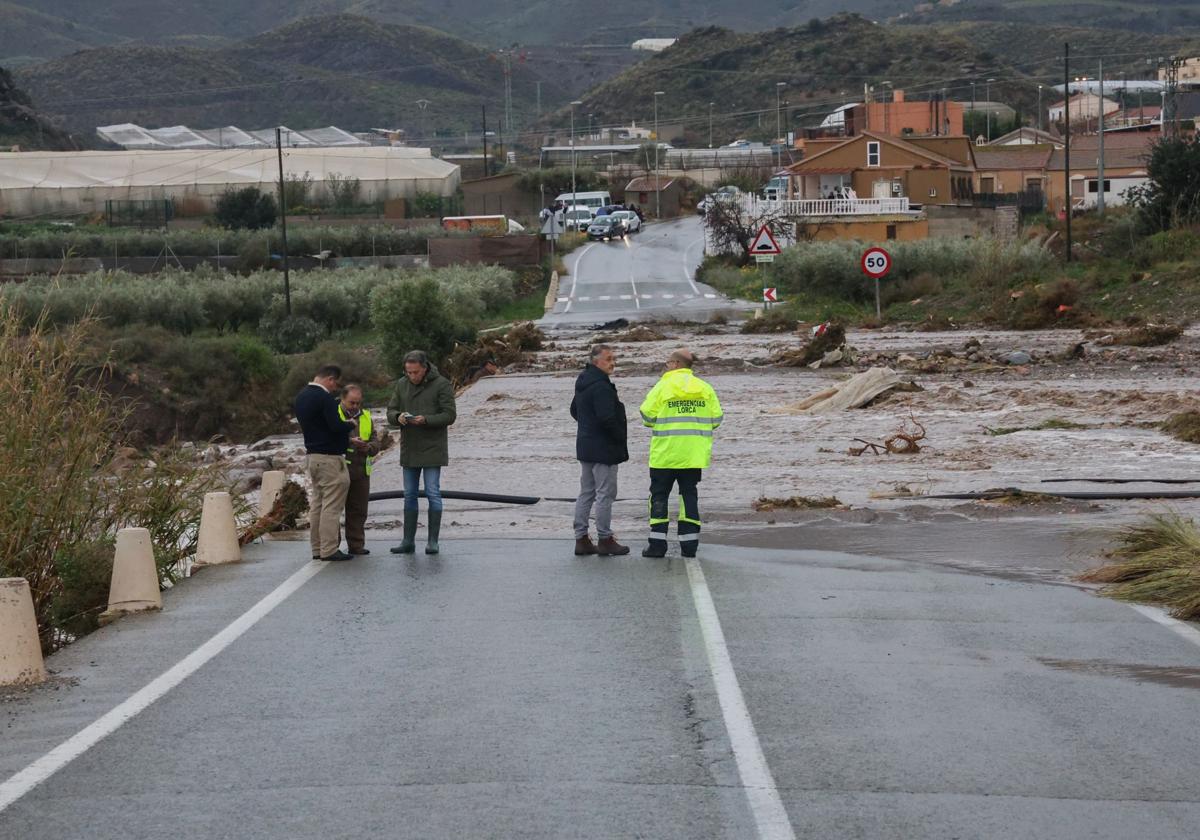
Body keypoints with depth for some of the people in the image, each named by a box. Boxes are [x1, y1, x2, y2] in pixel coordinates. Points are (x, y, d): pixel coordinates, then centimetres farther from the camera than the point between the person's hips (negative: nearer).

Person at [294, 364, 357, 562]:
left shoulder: (301, 396, 13)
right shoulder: (324, 398, -17)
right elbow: (336, 426, -23)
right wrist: (351, 425, -4)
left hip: (312, 456, 9)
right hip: (329, 457, -9)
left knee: (317, 503, 13)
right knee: (332, 505, -6)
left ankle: (317, 549, 14)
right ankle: (329, 550, -8)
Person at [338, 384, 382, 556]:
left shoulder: (366, 417, 16)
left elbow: (376, 442, 13)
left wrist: (369, 447, -10)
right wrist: (348, 441, -25)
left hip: (360, 471, 5)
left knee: (358, 510, 6)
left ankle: (356, 545, 13)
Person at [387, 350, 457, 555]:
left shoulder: (441, 384, -8)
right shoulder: (402, 385, 7)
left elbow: (449, 415, -11)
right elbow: (390, 412, 8)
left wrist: (425, 420, -25)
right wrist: (398, 417, -15)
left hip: (432, 448, -5)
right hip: (409, 449, 5)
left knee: (432, 494, -4)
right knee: (410, 495, 8)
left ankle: (433, 541, 2)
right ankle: (408, 541, 12)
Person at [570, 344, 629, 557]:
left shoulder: (583, 384, 12)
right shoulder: (601, 387, -20)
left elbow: (574, 411, 23)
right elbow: (607, 418, -25)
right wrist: (621, 437, -11)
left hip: (585, 446, 10)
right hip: (603, 449, -10)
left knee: (586, 492, 14)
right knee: (605, 493, -3)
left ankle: (581, 539, 16)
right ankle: (605, 540, 1)